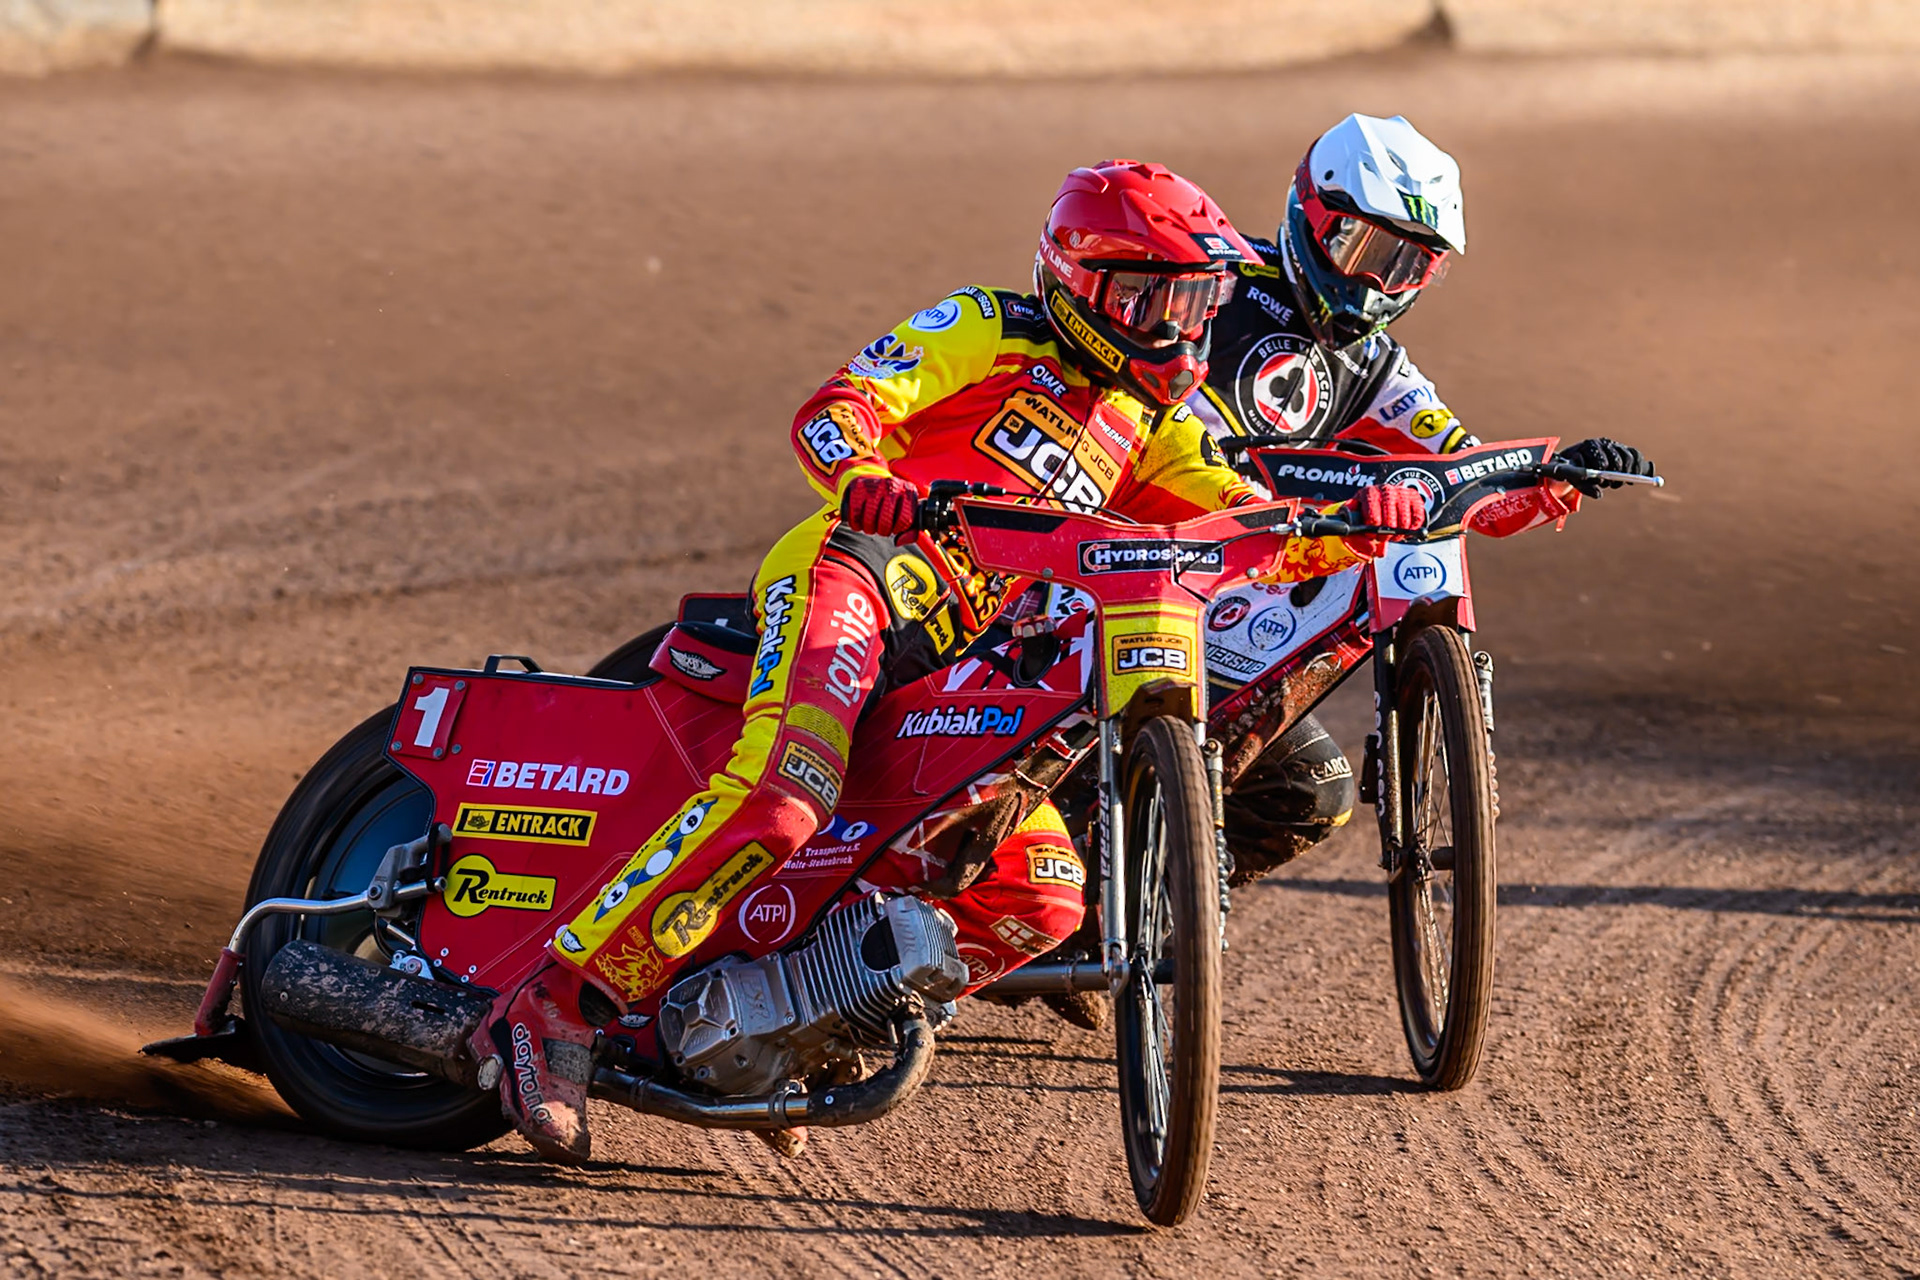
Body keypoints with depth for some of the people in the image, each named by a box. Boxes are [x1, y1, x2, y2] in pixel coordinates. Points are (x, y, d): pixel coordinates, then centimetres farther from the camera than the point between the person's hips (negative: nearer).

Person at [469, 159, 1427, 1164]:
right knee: (782, 792, -33)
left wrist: (1352, 525, -5)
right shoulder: (987, 331, 5)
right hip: (855, 572, -7)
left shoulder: (1150, 424, 25)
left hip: (955, 667, 7)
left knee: (1040, 898, -4)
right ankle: (558, 1007, -34)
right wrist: (867, 484, -30)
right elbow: (833, 409, -7)